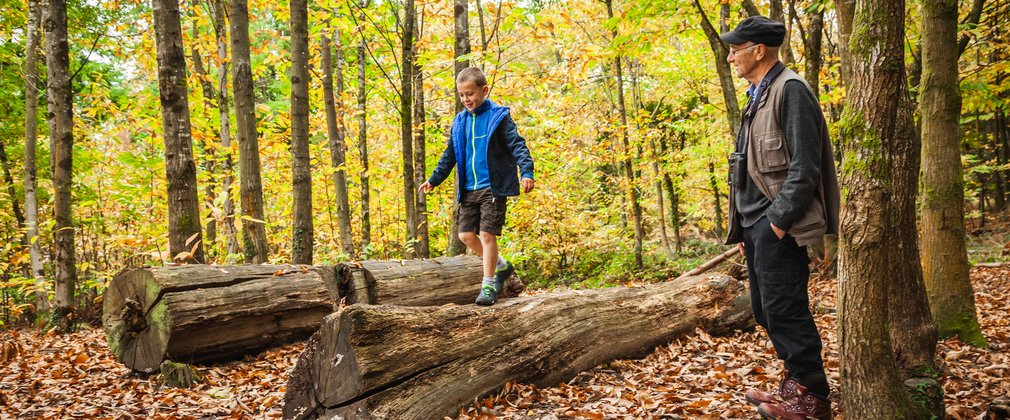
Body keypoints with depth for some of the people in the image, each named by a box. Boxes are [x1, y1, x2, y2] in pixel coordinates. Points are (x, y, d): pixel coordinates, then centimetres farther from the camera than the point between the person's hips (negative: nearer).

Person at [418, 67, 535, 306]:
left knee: (487, 234, -9)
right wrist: (434, 179, 24)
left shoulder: (498, 116, -6)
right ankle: (501, 266, 25)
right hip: (469, 190, 6)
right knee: (466, 235, 5)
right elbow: (450, 155, 22)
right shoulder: (459, 122, 12)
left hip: (493, 187, -6)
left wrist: (527, 172, -25)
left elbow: (517, 145, -11)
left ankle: (489, 285, 3)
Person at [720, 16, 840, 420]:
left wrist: (779, 220, -21)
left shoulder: (791, 90, -9)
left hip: (778, 225, -10)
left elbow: (804, 166, -17)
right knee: (765, 311, 13)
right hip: (756, 223, 10)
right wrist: (744, 228, 16)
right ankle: (796, 383, 25)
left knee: (785, 311, -6)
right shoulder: (758, 98, 20)